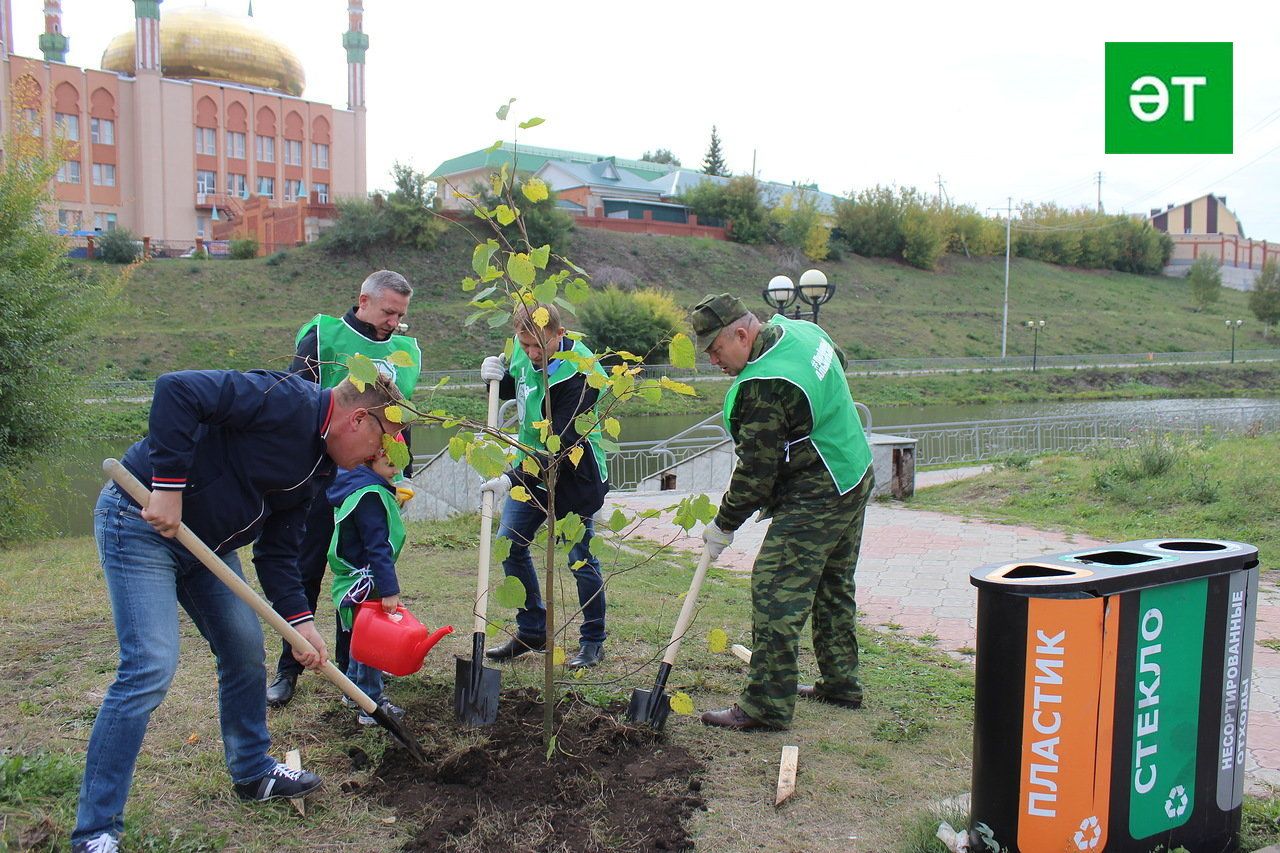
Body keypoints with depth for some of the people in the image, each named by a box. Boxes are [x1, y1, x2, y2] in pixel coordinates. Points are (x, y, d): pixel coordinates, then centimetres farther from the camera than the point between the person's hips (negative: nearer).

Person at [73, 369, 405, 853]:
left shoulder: (316, 466, 8)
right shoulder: (287, 400, -21)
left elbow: (277, 550, 9)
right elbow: (177, 389, -29)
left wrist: (299, 621, 0)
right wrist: (169, 486, -30)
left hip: (204, 537, 10)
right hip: (141, 519, -10)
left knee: (245, 649, 13)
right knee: (150, 667, -14)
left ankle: (253, 773, 33)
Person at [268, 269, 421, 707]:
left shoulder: (406, 351, 10)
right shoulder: (322, 337, -4)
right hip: (321, 474, -4)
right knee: (306, 571, 3)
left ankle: (351, 664, 23)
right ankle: (288, 668, 15)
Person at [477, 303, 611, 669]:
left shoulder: (578, 375, -26)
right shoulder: (523, 351, -4)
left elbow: (561, 445, -29)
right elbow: (511, 389, 17)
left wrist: (513, 478, -36)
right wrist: (496, 376, -6)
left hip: (572, 474, -7)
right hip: (532, 465, 8)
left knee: (580, 558, 0)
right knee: (510, 545, 7)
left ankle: (593, 642, 19)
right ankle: (532, 632, 21)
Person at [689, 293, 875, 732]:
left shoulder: (763, 387, -26)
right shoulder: (801, 329, 2)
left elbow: (756, 472, -21)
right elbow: (840, 363, 24)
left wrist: (723, 525, -9)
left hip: (814, 500, -11)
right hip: (856, 478, 11)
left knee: (775, 592, -8)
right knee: (833, 587, 20)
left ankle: (767, 704, -4)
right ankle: (840, 682, 32)